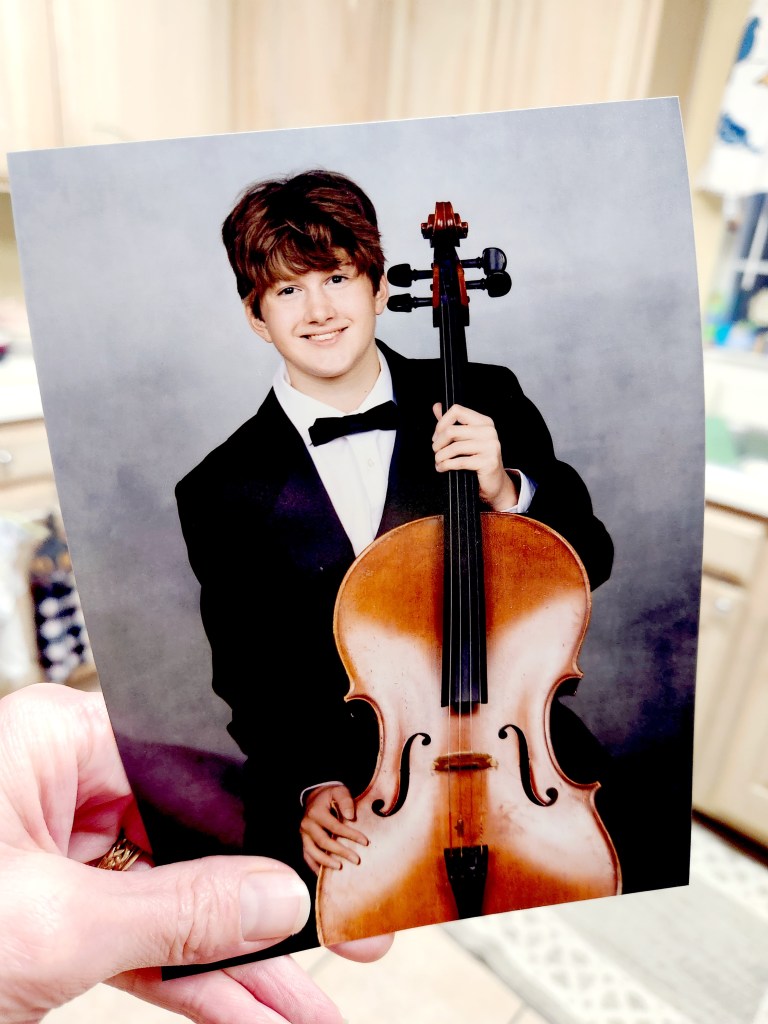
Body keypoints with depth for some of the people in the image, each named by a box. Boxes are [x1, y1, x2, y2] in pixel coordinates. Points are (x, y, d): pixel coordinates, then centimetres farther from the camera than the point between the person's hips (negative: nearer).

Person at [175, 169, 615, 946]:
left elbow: (588, 560, 3)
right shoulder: (225, 491, -3)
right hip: (335, 760, 0)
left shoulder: (486, 400, -1)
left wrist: (506, 490, -16)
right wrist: (310, 783, -12)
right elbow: (249, 675, 4)